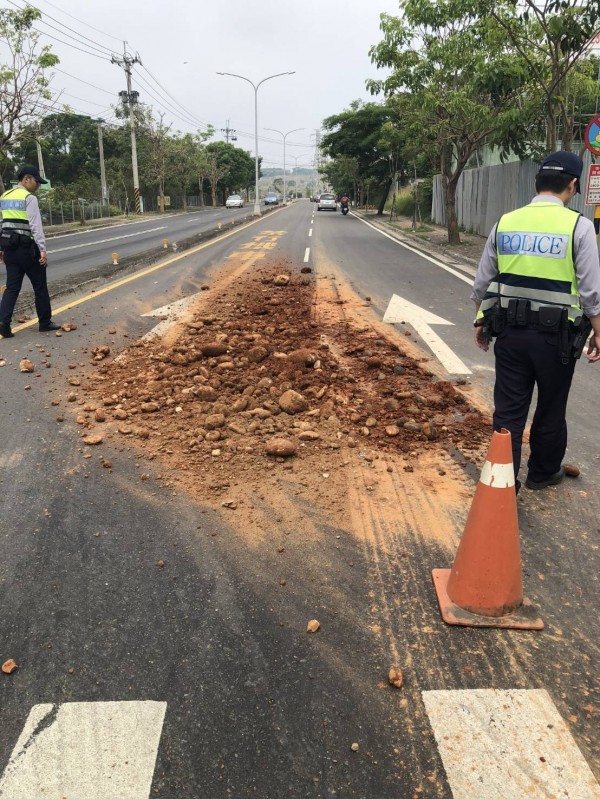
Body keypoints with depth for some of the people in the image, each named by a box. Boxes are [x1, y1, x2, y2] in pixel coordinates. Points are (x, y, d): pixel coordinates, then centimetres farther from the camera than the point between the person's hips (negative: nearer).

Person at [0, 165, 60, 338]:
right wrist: (43, 250, -19)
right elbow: (36, 226, -17)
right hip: (26, 247, -7)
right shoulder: (29, 198, -10)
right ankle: (45, 322, 15)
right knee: (40, 286, 7)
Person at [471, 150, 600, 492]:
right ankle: (543, 473, 33)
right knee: (551, 409, 16)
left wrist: (482, 321, 20)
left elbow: (482, 282, 8)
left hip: (510, 331, 3)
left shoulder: (505, 222, 3)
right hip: (555, 334, -2)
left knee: (509, 409, 8)